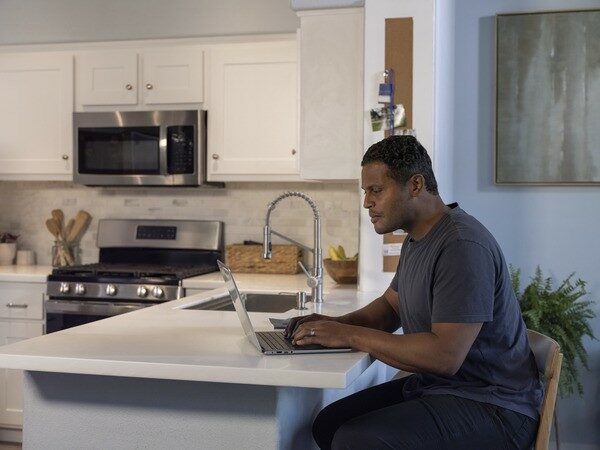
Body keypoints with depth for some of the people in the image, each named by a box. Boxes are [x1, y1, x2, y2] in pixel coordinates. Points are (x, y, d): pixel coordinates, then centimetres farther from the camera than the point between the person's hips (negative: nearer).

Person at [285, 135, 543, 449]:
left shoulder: (462, 246, -22)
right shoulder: (416, 240, 11)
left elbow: (445, 356, -29)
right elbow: (390, 306, 24)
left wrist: (350, 335, -21)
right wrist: (334, 324, 4)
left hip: (491, 407, -10)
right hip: (432, 387, 10)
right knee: (327, 424, 1)